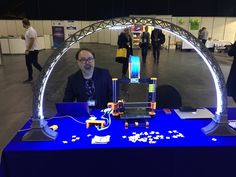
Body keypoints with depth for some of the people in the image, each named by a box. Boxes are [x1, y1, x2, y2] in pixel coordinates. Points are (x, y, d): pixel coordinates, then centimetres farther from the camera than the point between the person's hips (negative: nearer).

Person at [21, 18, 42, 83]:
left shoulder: (31, 30, -18)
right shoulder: (27, 30, 14)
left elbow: (32, 41, -23)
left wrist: (27, 50, -21)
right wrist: (24, 38, 5)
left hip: (33, 50, -10)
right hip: (29, 50, 10)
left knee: (35, 64, -5)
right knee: (28, 64, 11)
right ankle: (30, 78, 19)